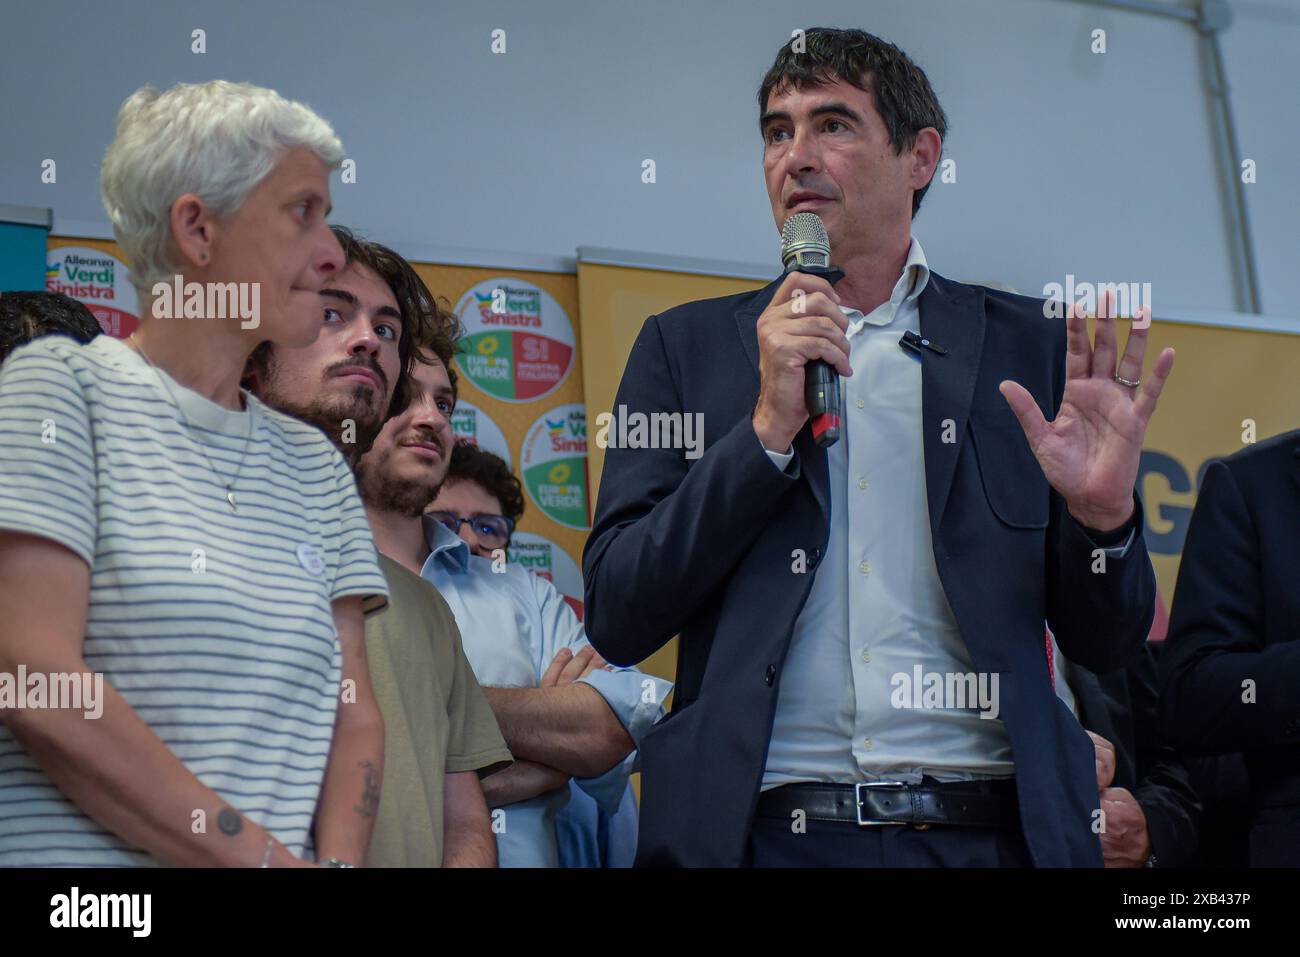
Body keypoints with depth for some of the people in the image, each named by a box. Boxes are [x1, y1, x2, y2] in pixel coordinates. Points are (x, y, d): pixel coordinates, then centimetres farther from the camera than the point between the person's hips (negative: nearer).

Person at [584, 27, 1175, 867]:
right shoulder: (687, 348, 7)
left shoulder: (1027, 347, 6)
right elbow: (618, 622, -2)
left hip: (990, 829, 1)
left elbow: (1104, 646, 7)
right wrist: (767, 427, -10)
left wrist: (1104, 515, -13)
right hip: (767, 829, 0)